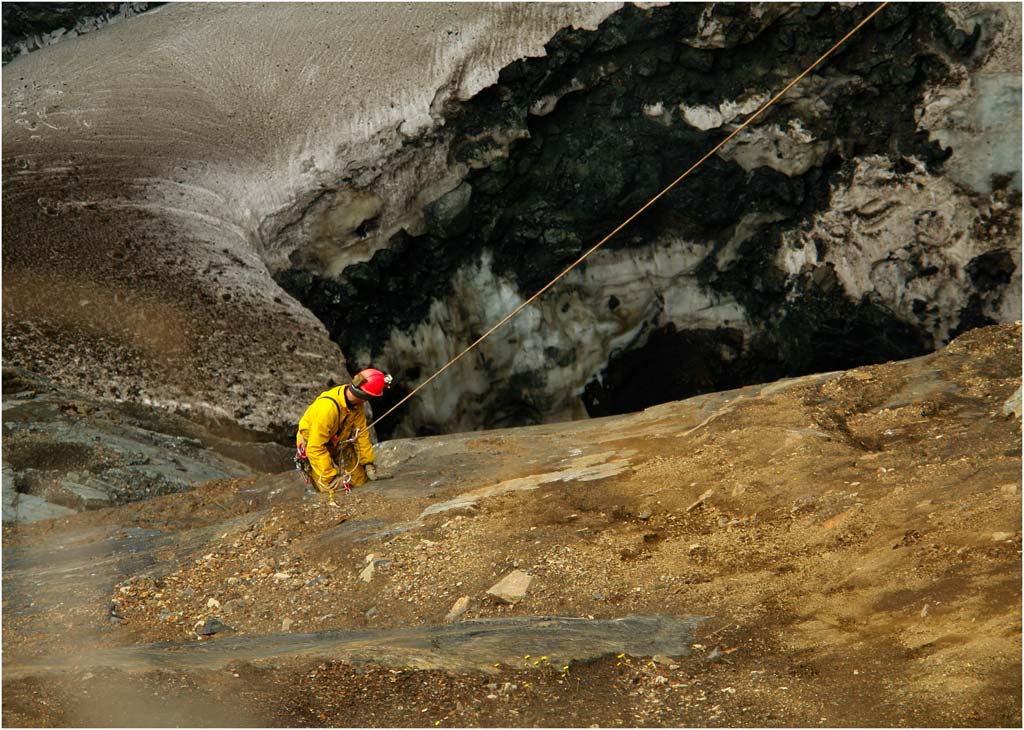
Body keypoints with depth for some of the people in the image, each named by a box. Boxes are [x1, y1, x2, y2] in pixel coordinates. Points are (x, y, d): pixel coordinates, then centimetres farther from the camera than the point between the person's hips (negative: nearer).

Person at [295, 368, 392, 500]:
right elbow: (315, 449, -35)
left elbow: (361, 432, -3)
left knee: (362, 480, 2)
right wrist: (330, 478, -31)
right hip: (314, 447, -7)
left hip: (339, 443, 7)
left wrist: (368, 462, 0)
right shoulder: (327, 408, -39)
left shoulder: (357, 403, -16)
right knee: (334, 489, -14)